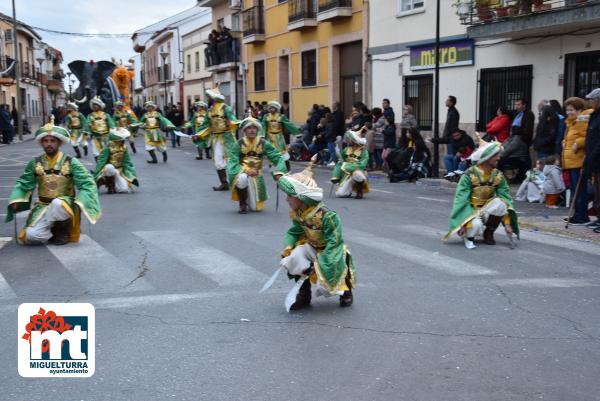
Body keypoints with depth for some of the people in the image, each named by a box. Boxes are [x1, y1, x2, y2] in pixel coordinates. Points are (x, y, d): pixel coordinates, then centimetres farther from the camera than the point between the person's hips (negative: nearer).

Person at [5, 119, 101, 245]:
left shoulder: (71, 163, -6)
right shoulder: (35, 163, 2)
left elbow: (88, 184, -11)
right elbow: (23, 184, 8)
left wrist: (78, 203, -25)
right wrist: (15, 200, -10)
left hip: (65, 204, -2)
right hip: (43, 206, 2)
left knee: (57, 204, -39)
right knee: (31, 235, -23)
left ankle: (62, 230, -8)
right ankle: (54, 228, 9)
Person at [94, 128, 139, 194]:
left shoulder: (124, 148, -1)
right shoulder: (108, 148, -16)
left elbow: (127, 163, 4)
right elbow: (101, 163, -16)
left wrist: (131, 178, -1)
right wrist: (95, 178, -18)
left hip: (119, 172, 4)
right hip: (108, 171, -4)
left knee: (124, 189, -19)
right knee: (109, 167, -40)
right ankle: (110, 185, -13)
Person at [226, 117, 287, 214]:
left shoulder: (264, 143, -7)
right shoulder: (238, 144, -12)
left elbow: (278, 157, -8)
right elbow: (232, 162, -19)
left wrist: (279, 172, -27)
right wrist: (246, 171, -35)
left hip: (256, 176, 2)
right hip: (242, 173, -2)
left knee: (255, 208, -1)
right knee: (242, 178, -40)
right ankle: (242, 204, -11)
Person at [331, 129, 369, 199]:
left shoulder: (364, 152, -10)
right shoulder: (346, 150, 5)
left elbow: (361, 165, -21)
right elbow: (340, 163, 7)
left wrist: (346, 166, -21)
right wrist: (335, 177, -5)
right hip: (347, 175, 4)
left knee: (357, 173, -41)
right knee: (339, 194, -15)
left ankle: (360, 190, -10)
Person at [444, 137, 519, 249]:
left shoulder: (498, 175, -4)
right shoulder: (469, 175, -17)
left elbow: (505, 198, -6)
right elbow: (461, 200, -19)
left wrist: (507, 223, -15)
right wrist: (463, 223, -27)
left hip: (486, 210, 4)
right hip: (470, 210, -4)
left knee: (500, 202, -27)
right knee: (476, 225, -37)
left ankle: (488, 234, -4)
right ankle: (469, 235, 3)